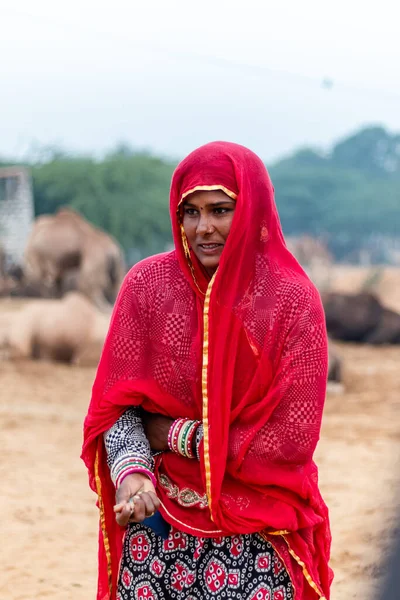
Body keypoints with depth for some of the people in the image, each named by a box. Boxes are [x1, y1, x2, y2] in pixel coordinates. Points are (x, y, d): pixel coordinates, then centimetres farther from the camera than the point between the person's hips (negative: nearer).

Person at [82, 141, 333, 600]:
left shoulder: (292, 299, -10)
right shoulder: (148, 283, -3)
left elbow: (292, 439, -13)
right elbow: (117, 402, -3)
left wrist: (174, 435, -11)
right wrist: (131, 471, -22)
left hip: (256, 536, -1)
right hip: (157, 524, 2)